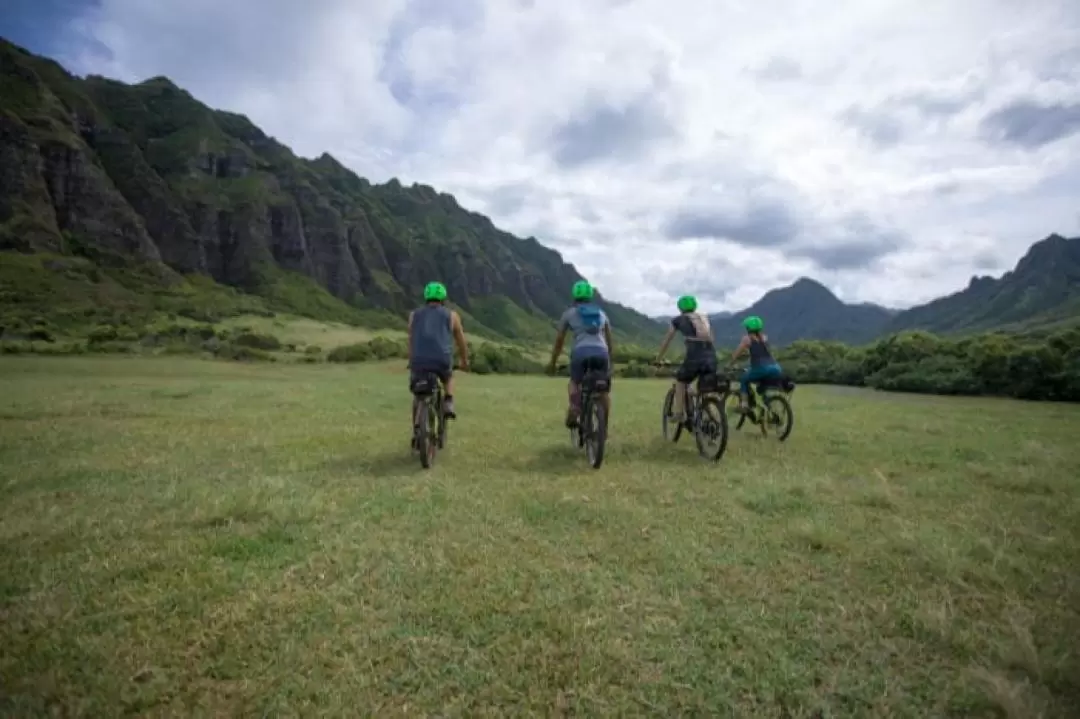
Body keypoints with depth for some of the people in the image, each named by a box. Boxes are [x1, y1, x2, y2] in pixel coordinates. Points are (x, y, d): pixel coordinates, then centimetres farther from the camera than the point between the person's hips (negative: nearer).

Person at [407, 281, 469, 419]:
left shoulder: (414, 314, 20)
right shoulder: (451, 315, 16)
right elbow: (461, 342, 25)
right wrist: (464, 361, 41)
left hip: (419, 361, 1)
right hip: (442, 361, -1)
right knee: (449, 377, 33)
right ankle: (448, 403, 11)